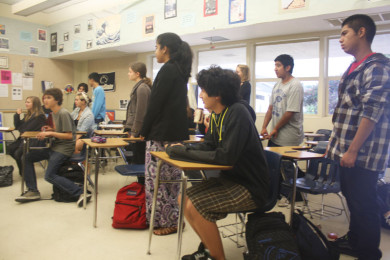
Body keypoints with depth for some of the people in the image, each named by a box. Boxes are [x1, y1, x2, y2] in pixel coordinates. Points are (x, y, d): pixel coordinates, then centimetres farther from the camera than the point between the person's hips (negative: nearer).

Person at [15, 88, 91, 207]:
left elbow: (69, 135, -20)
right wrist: (51, 130, 5)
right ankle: (33, 191, 13)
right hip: (54, 147, 10)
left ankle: (80, 193, -19)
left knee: (50, 176, -17)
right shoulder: (54, 113, 12)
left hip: (64, 149, -10)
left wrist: (50, 133, -20)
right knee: (27, 157, 10)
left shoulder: (63, 114, -17)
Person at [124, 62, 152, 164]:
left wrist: (134, 132, -15)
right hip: (136, 130, 9)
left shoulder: (142, 88, -14)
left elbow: (140, 113, -18)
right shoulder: (139, 86, 15)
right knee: (137, 159, 14)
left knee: (138, 160, -2)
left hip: (139, 132, -9)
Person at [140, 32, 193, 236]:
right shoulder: (180, 70, 16)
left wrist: (144, 131, -6)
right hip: (177, 133, 10)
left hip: (162, 135, -10)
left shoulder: (167, 70, -12)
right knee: (172, 176, 16)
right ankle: (174, 218, 26)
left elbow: (155, 104, -15)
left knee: (156, 177, -1)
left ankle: (165, 221, 8)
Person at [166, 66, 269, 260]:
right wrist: (183, 148, -8)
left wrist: (186, 153, -22)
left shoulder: (237, 113, -23)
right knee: (184, 198, 5)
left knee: (194, 206, -21)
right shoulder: (217, 114, 3)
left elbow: (226, 156, -29)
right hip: (230, 178, 9)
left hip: (250, 188, -9)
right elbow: (208, 147, 9)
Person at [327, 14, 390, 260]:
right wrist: (337, 144, 17)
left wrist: (353, 150, -21)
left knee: (363, 204, 2)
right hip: (347, 149, 9)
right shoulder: (355, 68, 16)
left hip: (362, 153, -9)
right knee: (352, 198, 19)